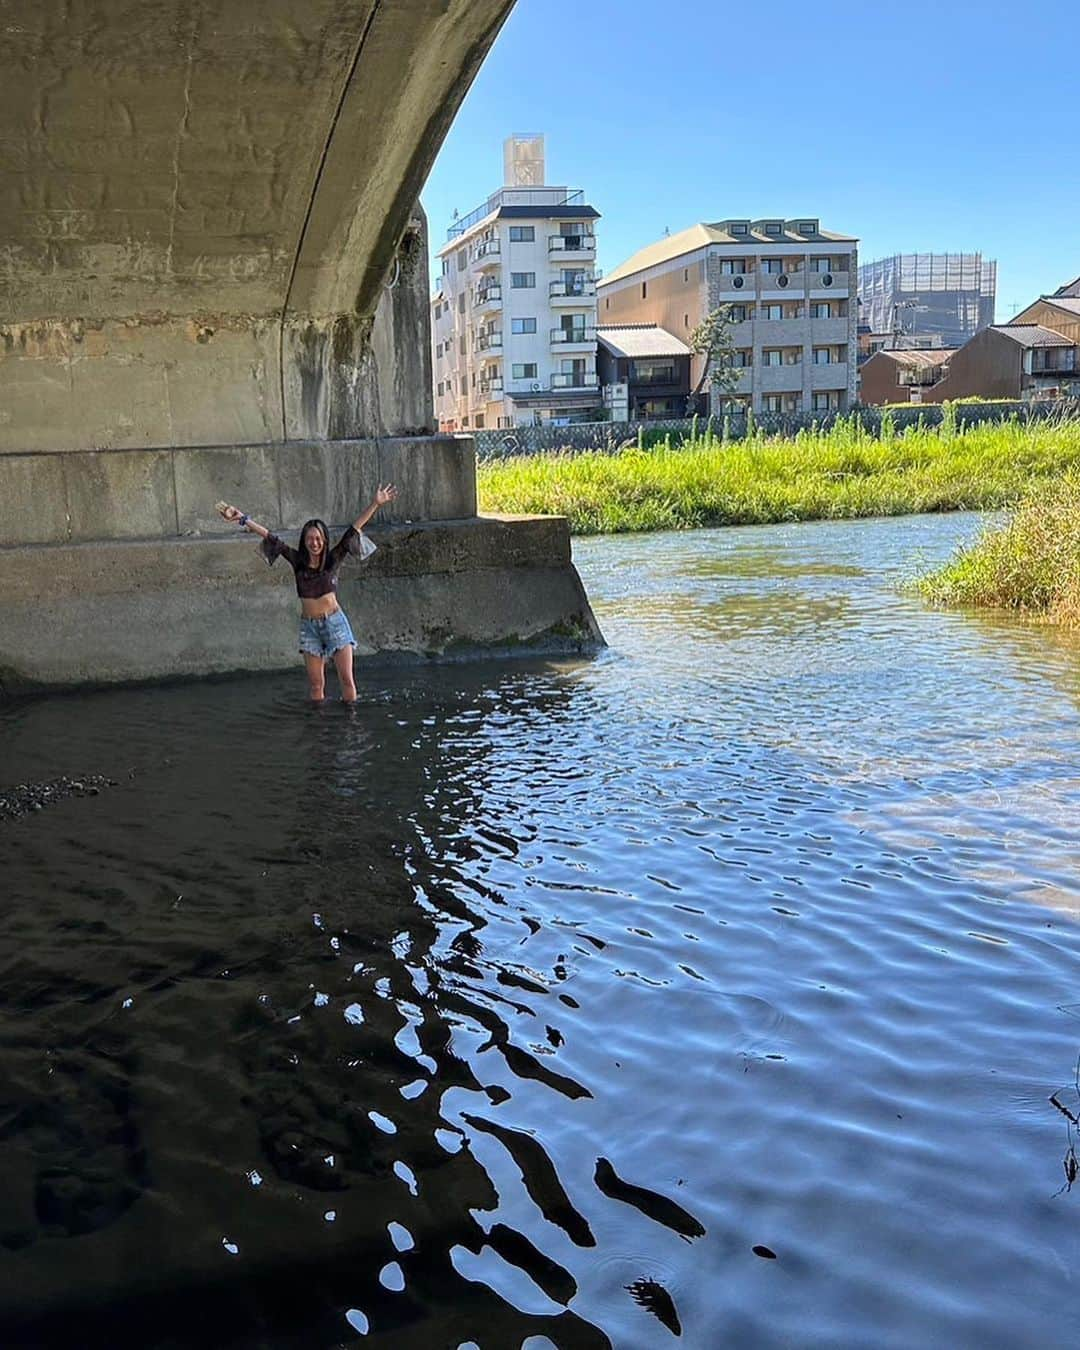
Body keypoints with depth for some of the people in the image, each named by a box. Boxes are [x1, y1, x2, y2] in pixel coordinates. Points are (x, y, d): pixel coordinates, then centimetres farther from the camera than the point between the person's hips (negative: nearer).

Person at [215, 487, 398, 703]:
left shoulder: (333, 560, -4)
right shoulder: (298, 561, -1)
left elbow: (354, 530, -9)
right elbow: (271, 538, -3)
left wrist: (376, 504, -14)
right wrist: (242, 519, -6)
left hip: (335, 622, -1)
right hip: (309, 626, 1)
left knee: (346, 678, -2)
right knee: (316, 683, 4)